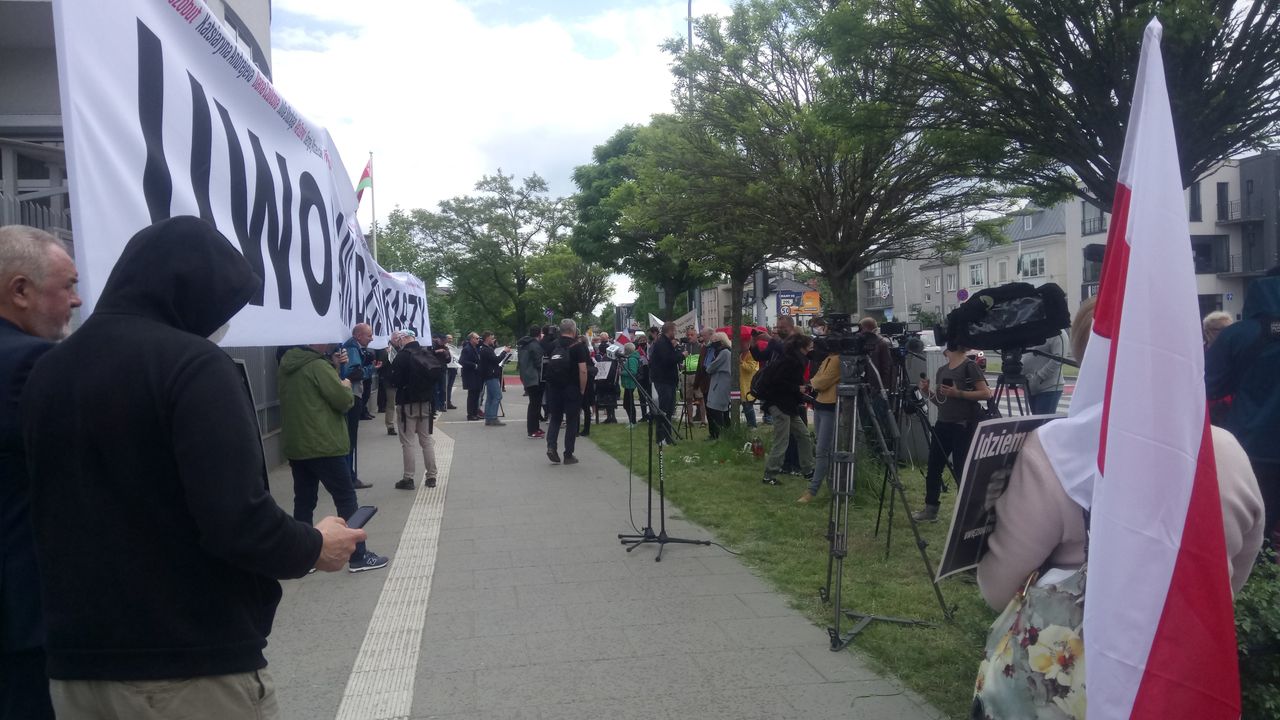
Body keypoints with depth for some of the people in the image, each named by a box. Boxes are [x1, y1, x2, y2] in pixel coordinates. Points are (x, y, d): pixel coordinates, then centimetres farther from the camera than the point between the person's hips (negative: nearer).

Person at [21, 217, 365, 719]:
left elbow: (47, 515, 16)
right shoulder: (190, 363, -18)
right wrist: (313, 547, -7)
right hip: (195, 669, -6)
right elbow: (237, 524, -25)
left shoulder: (46, 372, 6)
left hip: (75, 666, 7)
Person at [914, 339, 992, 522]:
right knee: (933, 467, 8)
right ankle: (931, 509, 18)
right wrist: (927, 392, 0)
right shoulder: (942, 370, 14)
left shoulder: (969, 366, -6)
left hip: (963, 426, -7)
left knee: (961, 469, -4)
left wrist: (958, 393, -19)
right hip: (942, 424, 7)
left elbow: (986, 393, -12)